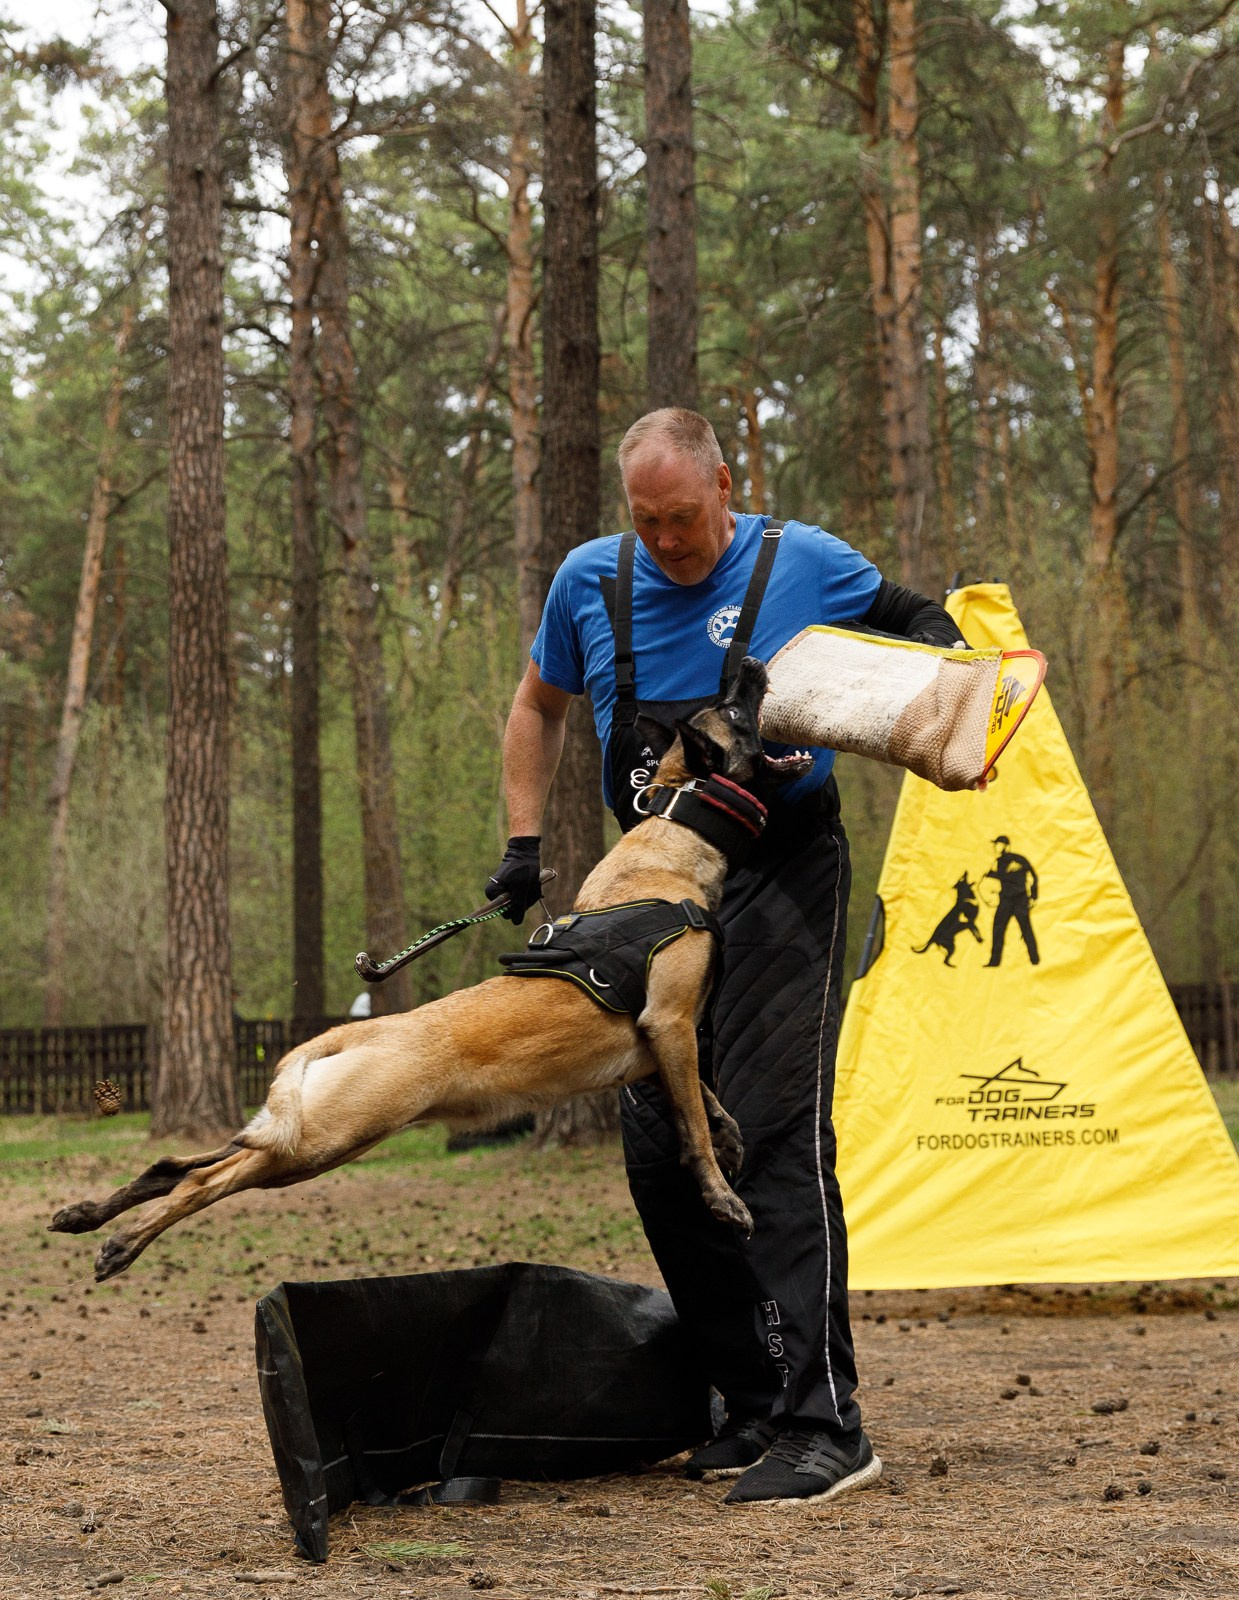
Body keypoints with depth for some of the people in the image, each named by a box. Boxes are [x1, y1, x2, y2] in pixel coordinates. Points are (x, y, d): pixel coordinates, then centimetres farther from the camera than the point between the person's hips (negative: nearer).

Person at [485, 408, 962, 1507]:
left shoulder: (803, 562, -4)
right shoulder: (592, 582, 5)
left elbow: (905, 616, 14)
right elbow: (540, 707, 20)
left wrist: (933, 640, -9)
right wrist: (524, 843, 10)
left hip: (782, 877, -5)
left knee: (775, 1129, -17)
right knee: (660, 1151, 4)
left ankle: (822, 1424, -17)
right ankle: (754, 1405, 14)